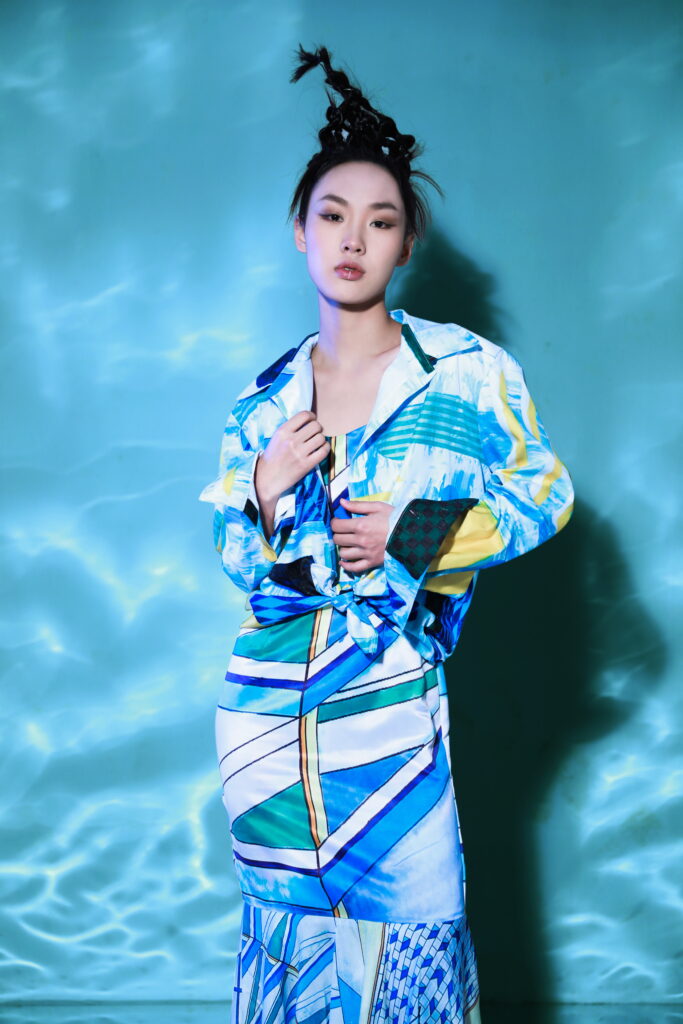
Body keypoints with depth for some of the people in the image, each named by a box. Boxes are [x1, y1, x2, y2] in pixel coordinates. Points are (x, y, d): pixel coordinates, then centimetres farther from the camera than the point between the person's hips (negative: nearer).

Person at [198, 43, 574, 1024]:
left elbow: (546, 494, 0)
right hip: (269, 711, 3)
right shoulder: (266, 401, 7)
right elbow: (241, 563, 12)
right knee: (295, 933, 12)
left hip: (391, 712, -3)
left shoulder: (465, 370, -5)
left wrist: (418, 536, -11)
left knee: (407, 941, 1)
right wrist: (265, 493, -8)